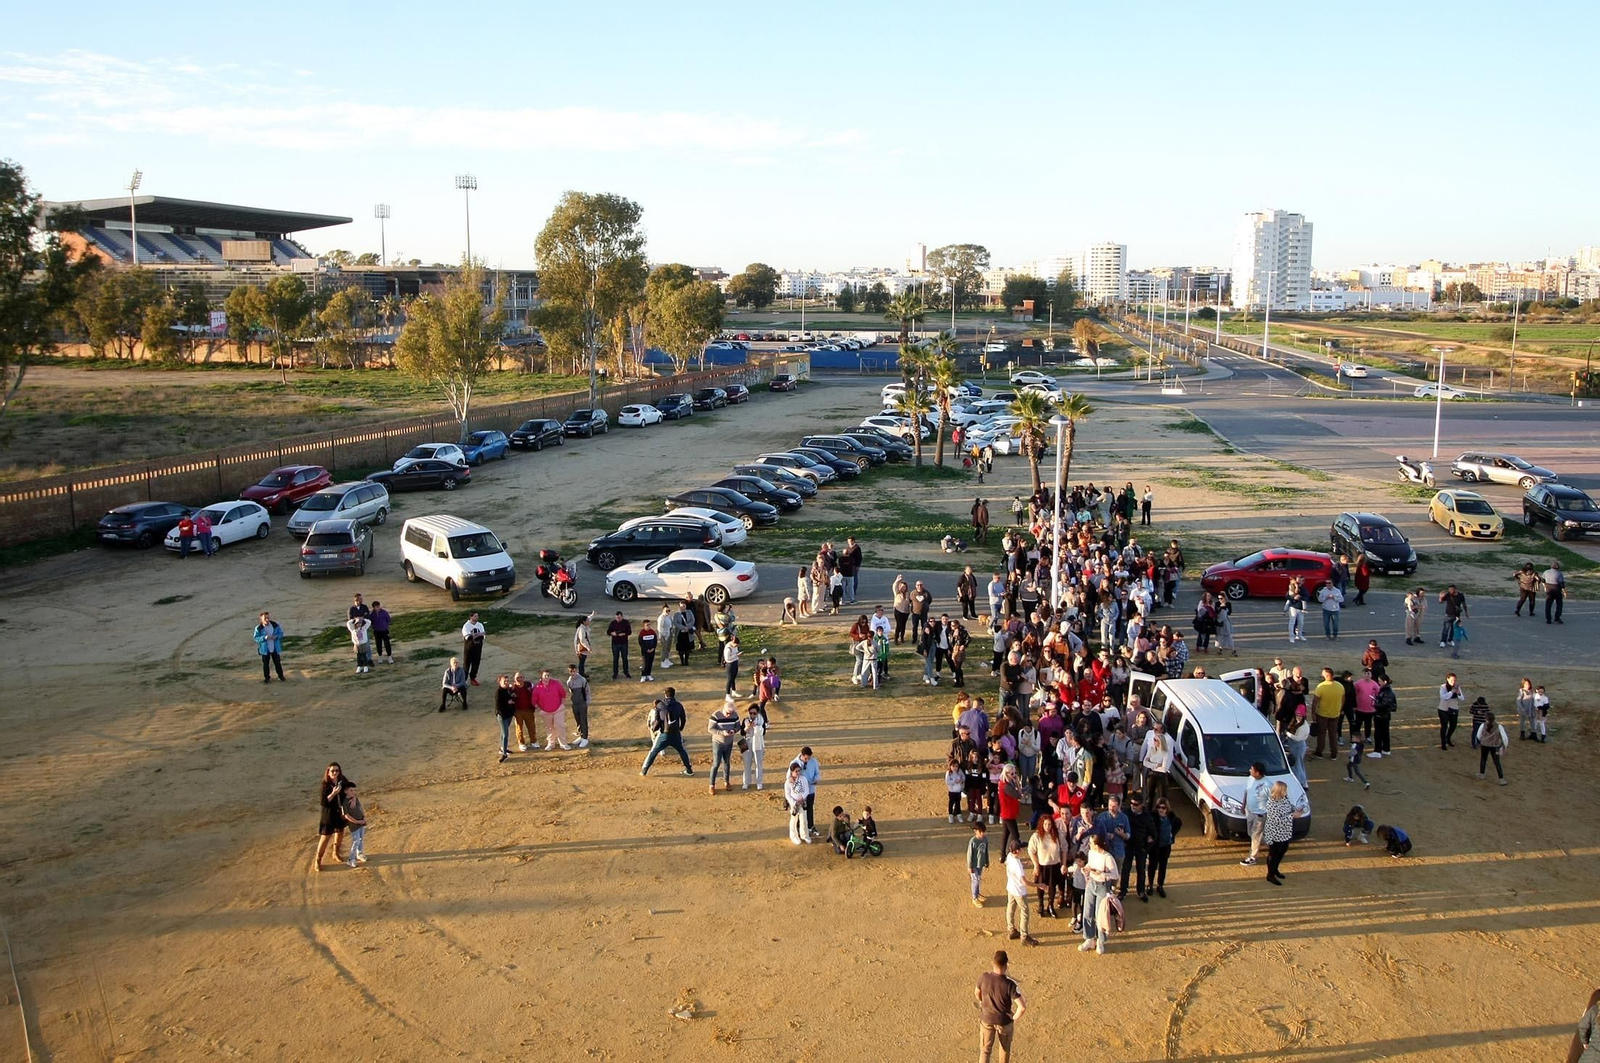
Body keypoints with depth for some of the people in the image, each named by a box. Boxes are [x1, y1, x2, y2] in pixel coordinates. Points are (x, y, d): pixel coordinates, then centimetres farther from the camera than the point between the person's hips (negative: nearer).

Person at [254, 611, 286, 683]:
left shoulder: (275, 625, -10)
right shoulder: (258, 628, -14)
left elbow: (281, 633, 0)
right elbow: (256, 638, -12)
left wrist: (276, 636, -21)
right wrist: (264, 638, -29)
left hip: (275, 648, 1)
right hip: (265, 649, -1)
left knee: (277, 662, 9)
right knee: (265, 664, 9)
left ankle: (280, 676, 24)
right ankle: (267, 677, 23)